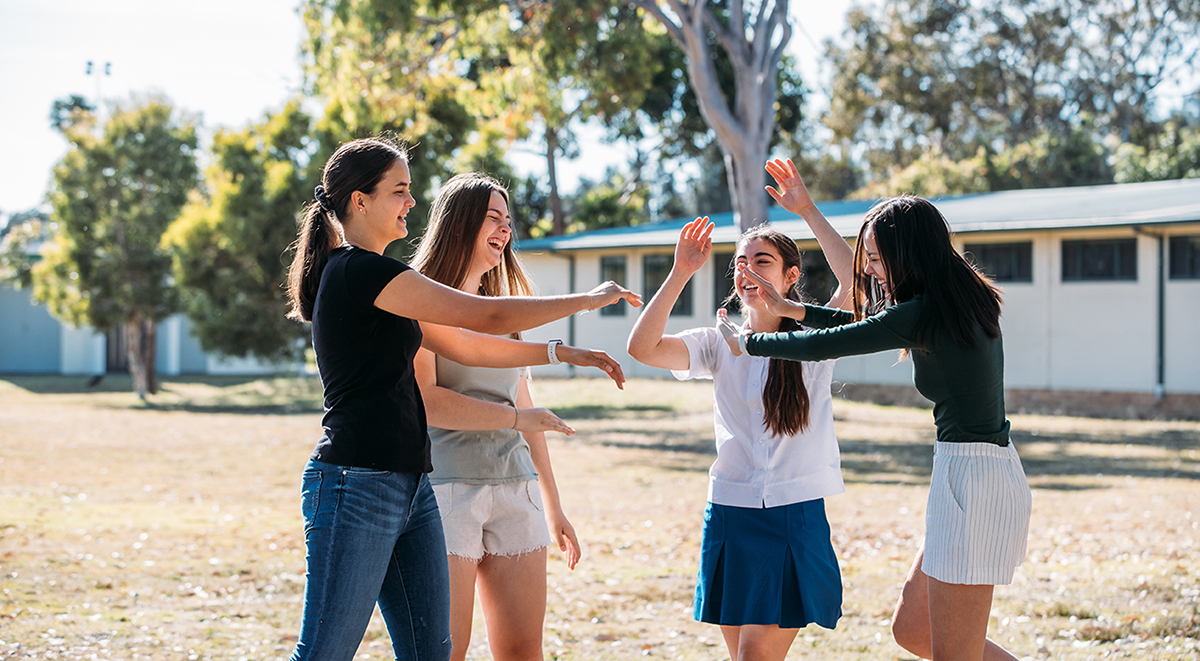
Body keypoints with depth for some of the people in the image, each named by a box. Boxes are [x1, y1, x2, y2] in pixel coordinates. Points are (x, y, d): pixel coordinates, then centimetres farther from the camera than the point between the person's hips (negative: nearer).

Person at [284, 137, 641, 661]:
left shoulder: (364, 276, 18)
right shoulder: (361, 270, -12)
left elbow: (461, 347, 21)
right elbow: (487, 316, -12)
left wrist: (563, 353, 18)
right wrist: (589, 299, -1)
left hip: (410, 487, 10)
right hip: (357, 484, -10)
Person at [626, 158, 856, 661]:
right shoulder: (719, 346, 6)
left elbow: (853, 279, -18)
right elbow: (642, 347, -8)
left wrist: (808, 212, -15)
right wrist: (681, 274, -12)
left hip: (796, 519, -3)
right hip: (730, 518, 3)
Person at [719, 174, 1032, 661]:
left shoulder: (922, 314, -16)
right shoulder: (963, 297, 12)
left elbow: (822, 346, -9)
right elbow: (867, 325, 26)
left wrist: (747, 342, 7)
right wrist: (789, 307, 28)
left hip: (971, 477, -10)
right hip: (995, 471, 10)